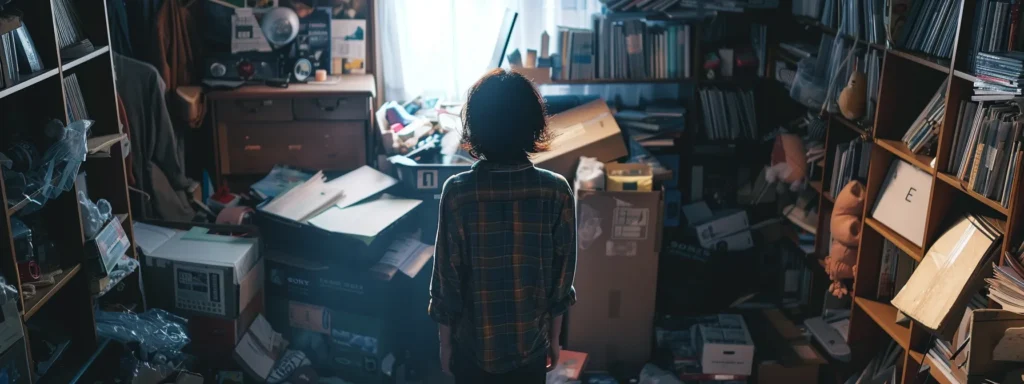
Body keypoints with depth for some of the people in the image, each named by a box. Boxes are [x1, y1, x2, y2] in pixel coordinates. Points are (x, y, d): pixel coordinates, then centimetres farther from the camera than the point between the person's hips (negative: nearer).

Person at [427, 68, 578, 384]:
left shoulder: (457, 192, -18)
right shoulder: (556, 191, -14)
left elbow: (447, 277, -12)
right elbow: (562, 275, -6)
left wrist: (445, 341, 3)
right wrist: (554, 337, 8)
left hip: (474, 345, -1)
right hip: (531, 344, 1)